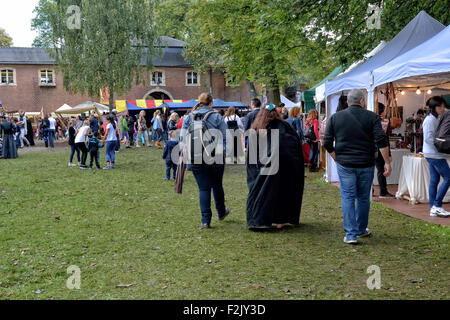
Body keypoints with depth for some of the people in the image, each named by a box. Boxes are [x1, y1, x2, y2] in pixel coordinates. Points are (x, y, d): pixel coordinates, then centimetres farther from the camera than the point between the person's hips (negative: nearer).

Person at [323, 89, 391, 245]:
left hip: (345, 164, 0)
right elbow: (381, 140, -10)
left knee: (348, 198, 3)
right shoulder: (372, 117, 0)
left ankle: (351, 234, -3)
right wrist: (387, 162, -6)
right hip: (366, 165, 0)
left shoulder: (335, 117, 4)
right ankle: (361, 230, 28)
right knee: (363, 198, 14)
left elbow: (327, 143, 2)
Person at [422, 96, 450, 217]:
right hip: (434, 154, -10)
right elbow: (428, 138, -20)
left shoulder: (435, 119, 17)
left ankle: (433, 209, 11)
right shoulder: (430, 120, -14)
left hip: (433, 154, 10)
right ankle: (437, 205, -4)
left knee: (434, 180, 8)